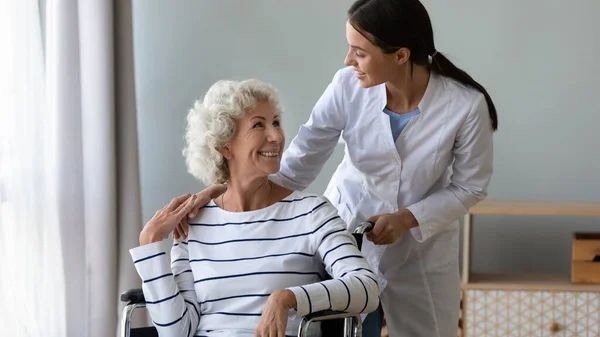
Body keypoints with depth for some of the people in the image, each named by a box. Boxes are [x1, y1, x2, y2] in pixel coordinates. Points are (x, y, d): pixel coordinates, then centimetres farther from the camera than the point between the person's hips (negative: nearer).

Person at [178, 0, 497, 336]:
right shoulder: (348, 86, -19)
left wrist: (408, 219, -23)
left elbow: (469, 187, -9)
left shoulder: (466, 105, -23)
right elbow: (297, 166, -15)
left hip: (423, 251, -1)